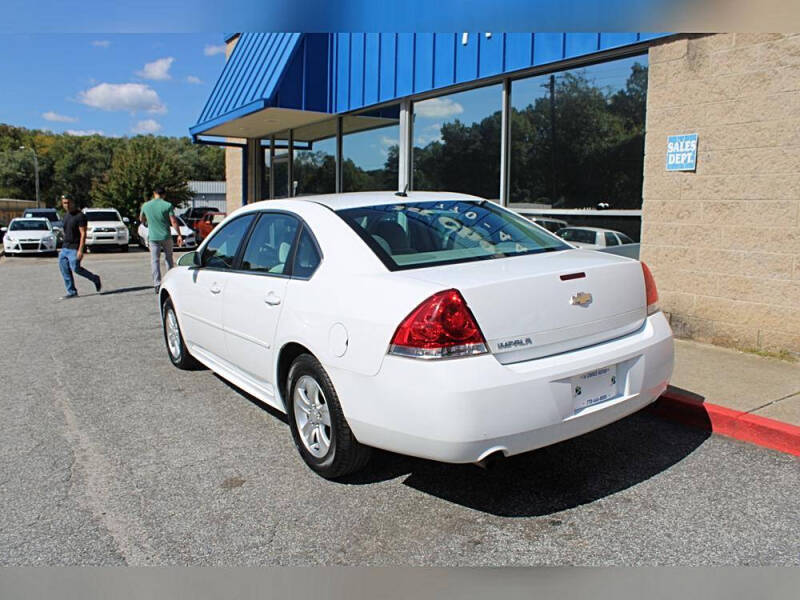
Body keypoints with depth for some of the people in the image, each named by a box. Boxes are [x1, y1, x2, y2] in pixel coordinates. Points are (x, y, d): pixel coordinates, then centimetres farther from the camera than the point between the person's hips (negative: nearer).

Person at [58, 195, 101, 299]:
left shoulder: (80, 216, -12)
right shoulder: (65, 215, 13)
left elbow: (83, 234, -16)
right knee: (64, 269, 3)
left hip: (75, 248, -8)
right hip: (65, 247, 8)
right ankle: (72, 292, 9)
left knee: (75, 268, -12)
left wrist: (80, 250, -22)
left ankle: (95, 279, 11)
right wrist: (63, 247, 20)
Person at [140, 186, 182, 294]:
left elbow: (141, 219, 18)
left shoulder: (145, 205, 2)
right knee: (169, 258, 15)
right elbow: (174, 222, -10)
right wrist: (179, 235, -4)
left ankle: (157, 284, -4)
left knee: (155, 260, 3)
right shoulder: (168, 205, -7)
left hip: (153, 237, 1)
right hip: (166, 236, -1)